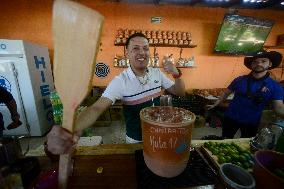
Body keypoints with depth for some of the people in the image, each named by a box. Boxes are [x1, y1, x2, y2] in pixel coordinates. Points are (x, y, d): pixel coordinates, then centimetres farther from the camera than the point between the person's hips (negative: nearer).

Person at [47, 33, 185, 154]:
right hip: (135, 139, -4)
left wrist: (176, 74, -22)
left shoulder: (157, 73, -9)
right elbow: (97, 108, -32)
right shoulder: (120, 81, -23)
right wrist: (72, 128, -51)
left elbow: (180, 93, -2)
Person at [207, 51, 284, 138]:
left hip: (251, 123, 1)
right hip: (231, 118, 0)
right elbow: (226, 93, 2)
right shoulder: (239, 80, -6)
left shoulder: (275, 86, -6)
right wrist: (215, 105, -1)